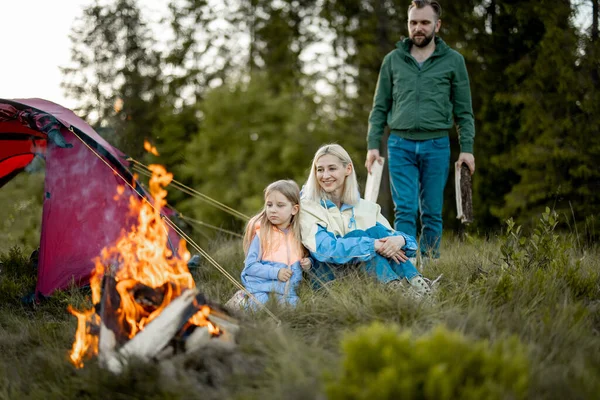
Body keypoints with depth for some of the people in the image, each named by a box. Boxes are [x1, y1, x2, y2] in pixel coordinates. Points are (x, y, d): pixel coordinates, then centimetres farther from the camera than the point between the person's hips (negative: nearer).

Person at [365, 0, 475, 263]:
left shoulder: (453, 61, 7)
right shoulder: (392, 60, 10)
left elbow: (463, 111, 7)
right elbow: (380, 107, 11)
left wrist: (467, 148, -1)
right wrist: (373, 145, 2)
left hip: (436, 146, 0)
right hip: (400, 145, 0)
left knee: (432, 212, 4)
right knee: (405, 210, -6)